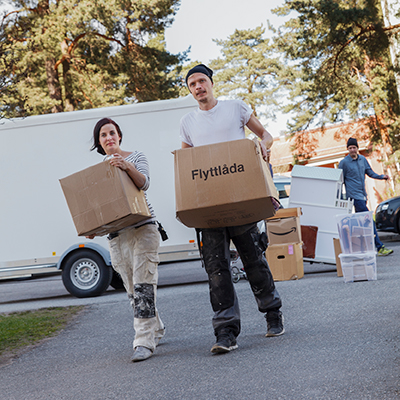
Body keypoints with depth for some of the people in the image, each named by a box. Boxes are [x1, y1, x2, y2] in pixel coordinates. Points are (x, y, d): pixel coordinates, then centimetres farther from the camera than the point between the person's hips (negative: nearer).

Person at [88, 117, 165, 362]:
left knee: (143, 284, -14)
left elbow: (144, 183, -15)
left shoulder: (137, 158, 4)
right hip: (116, 235, 4)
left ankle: (144, 342, -16)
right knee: (132, 289, 5)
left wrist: (128, 167, -34)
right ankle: (157, 329, 23)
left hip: (143, 229, -4)